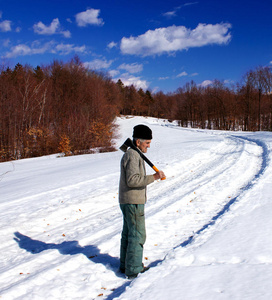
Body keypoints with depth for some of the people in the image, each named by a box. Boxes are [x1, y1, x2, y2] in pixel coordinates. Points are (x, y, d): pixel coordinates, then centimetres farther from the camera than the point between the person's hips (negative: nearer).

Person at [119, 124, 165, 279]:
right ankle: (133, 270, 1)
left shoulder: (134, 155, 17)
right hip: (133, 202, -11)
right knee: (137, 235, -5)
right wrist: (154, 177, -26)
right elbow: (132, 180, -25)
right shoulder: (132, 156, -16)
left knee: (128, 234, 16)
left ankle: (126, 265, 26)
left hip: (128, 201, 11)